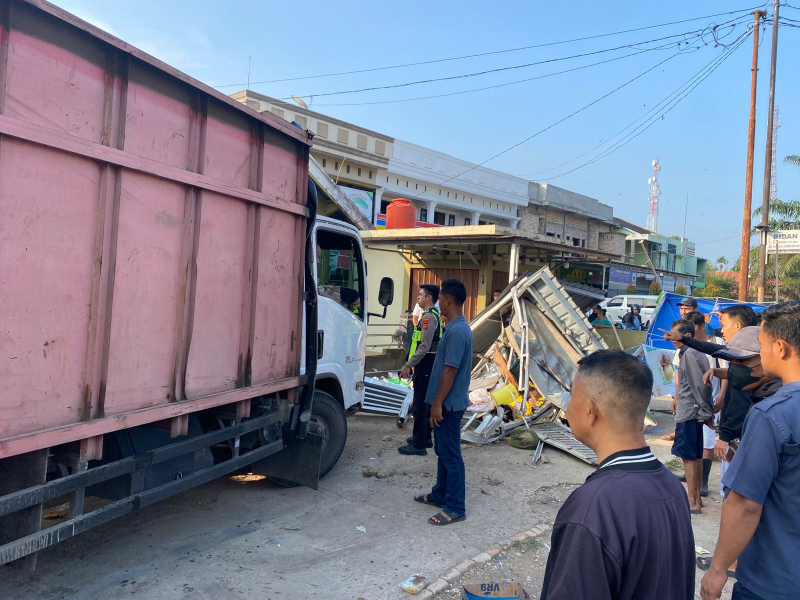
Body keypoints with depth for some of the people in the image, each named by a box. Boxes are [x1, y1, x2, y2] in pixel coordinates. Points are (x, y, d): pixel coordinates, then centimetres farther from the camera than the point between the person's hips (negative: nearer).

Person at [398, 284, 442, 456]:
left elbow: (424, 347, -23)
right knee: (426, 403, 17)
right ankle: (425, 438, 27)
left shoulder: (429, 317, -17)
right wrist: (413, 363, 22)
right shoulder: (434, 315, 15)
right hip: (428, 364, 11)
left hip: (425, 365, -11)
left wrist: (408, 365, -19)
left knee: (419, 405, -6)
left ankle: (418, 445, -2)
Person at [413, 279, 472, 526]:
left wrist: (438, 403, -19)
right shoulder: (457, 327, 11)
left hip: (449, 403, -10)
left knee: (451, 454, -2)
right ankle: (440, 494, 32)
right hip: (447, 402, 10)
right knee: (442, 451, 19)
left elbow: (450, 370, -23)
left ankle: (456, 508, 7)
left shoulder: (456, 331, -22)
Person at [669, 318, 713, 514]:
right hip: (694, 412, 10)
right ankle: (696, 497, 24)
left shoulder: (689, 354, -16)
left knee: (688, 457, -5)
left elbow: (699, 385, -19)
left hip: (688, 412, -10)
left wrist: (705, 411, -13)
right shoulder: (696, 352, 14)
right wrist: (707, 410, 19)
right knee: (696, 456, 15)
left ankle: (692, 502, 0)